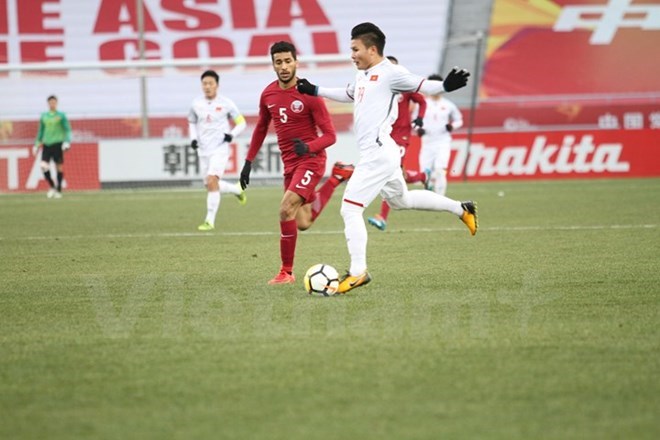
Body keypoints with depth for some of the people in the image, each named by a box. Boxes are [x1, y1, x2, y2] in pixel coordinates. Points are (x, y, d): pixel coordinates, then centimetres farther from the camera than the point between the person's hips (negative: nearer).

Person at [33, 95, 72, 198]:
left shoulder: (61, 115, 2)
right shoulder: (43, 116, 12)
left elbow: (67, 130, 1)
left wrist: (67, 142, -13)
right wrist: (37, 144, 18)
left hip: (57, 143, -3)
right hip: (46, 144, 3)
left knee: (59, 167, -1)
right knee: (44, 166, -11)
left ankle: (59, 190, 9)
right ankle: (52, 186, 8)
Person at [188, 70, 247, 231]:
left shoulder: (226, 103, -6)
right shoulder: (196, 104, 4)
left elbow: (241, 123, 3)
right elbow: (191, 122, 20)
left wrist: (231, 134, -16)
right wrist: (193, 138, 2)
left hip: (220, 149, -5)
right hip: (203, 150, 5)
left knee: (212, 181, -21)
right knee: (210, 185, 9)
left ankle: (210, 221, -18)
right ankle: (237, 189, 37)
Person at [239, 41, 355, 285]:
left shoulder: (309, 94, -15)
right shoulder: (268, 94, 3)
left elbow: (329, 135, -14)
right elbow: (261, 128, 20)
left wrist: (308, 147, -32)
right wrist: (248, 161, 17)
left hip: (310, 161, -7)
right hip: (290, 164, 7)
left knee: (286, 210, -22)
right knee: (303, 223, 11)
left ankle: (286, 272, -9)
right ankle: (337, 176, 33)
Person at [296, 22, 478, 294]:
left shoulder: (389, 72, -12)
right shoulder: (363, 75, 15)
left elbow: (421, 86, -11)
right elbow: (349, 94, 35)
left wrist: (446, 86, -29)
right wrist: (315, 91, 33)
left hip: (378, 154, -10)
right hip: (378, 154, 10)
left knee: (350, 209, -12)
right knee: (400, 201, 27)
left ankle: (358, 272, -10)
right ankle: (460, 209, 36)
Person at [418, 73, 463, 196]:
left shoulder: (448, 105, 4)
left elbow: (459, 120, 13)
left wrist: (452, 126, -8)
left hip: (443, 143, -2)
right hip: (427, 143, 2)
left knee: (439, 170, -19)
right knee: (426, 174, 1)